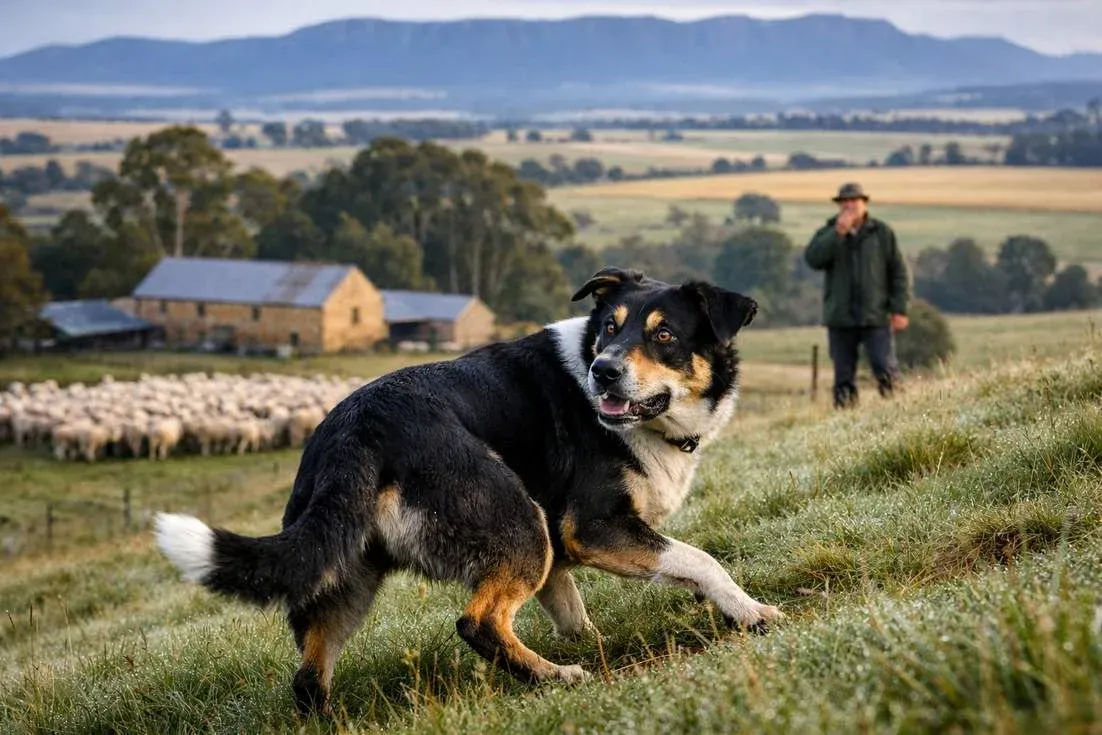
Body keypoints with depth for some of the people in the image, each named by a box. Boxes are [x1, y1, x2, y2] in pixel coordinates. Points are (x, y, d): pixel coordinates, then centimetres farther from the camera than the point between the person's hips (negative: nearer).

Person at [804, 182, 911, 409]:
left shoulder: (882, 232, 4)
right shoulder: (827, 233, 7)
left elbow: (899, 272, 3)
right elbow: (813, 258, -12)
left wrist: (899, 309, -3)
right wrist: (838, 233, -19)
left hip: (876, 317, -2)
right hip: (840, 318, 2)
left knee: (886, 370, -10)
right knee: (844, 377, 5)